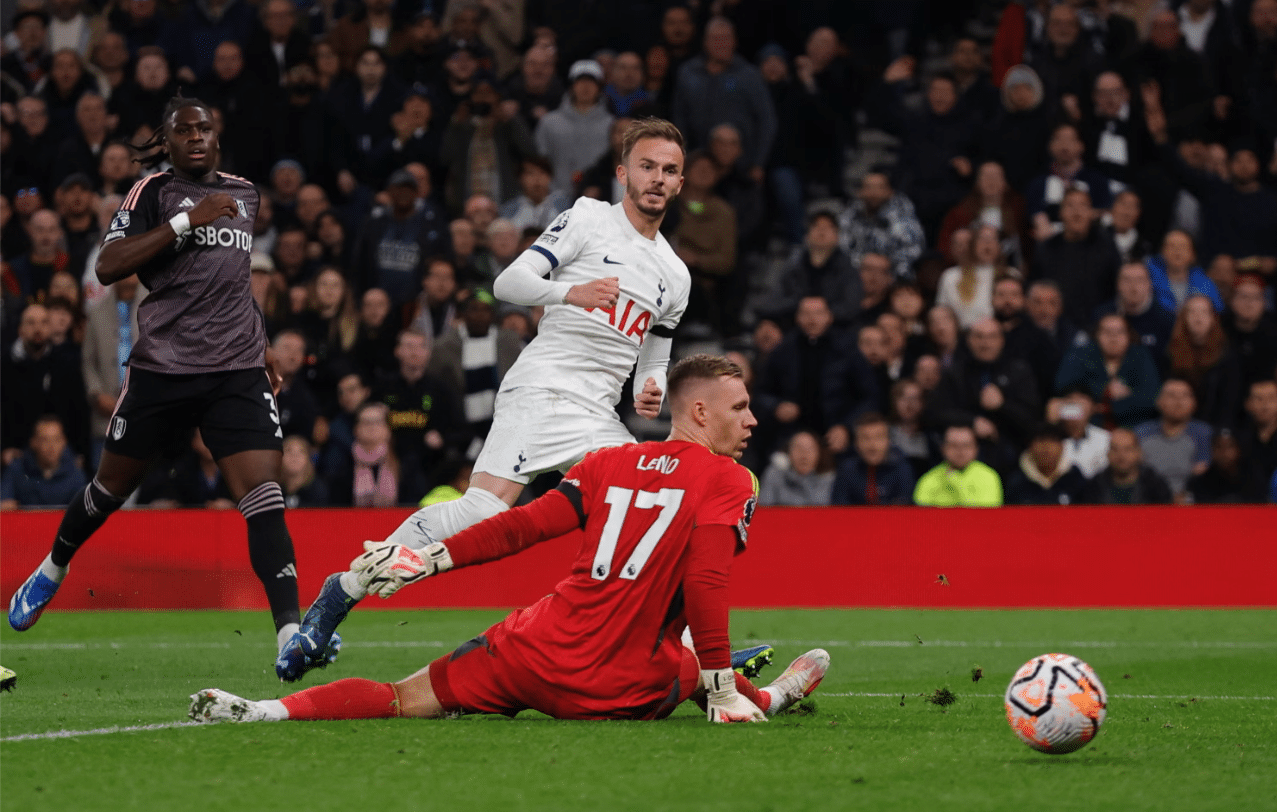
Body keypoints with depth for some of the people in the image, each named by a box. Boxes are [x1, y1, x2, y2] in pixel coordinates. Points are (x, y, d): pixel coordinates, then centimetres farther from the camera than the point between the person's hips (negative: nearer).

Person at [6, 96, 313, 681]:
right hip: (161, 365, -3)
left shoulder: (244, 194, 16)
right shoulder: (153, 191, -2)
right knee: (113, 486, 14)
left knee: (263, 496, -14)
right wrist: (188, 219, -21)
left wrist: (260, 346, 30)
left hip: (237, 370, 3)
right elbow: (108, 268, -17)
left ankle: (290, 633, -22)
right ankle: (52, 571, 43)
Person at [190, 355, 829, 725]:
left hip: (536, 654, 3)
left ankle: (264, 711, -12)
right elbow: (705, 581, -14)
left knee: (403, 701, 3)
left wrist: (432, 560, 10)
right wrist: (721, 688, -12)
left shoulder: (609, 463, 12)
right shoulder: (731, 483, -1)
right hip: (618, 693, -3)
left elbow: (527, 524, 6)